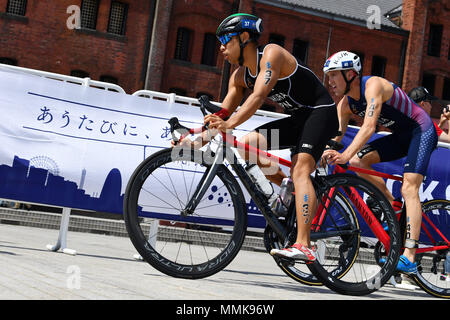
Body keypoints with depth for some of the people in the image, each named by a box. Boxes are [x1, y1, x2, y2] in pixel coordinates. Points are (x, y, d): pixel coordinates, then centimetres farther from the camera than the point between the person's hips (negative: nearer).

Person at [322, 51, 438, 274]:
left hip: (422, 130, -8)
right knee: (358, 161, -11)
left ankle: (409, 259, -26)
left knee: (409, 188, -21)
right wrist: (324, 153, -21)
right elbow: (336, 135, -3)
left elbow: (369, 126, -38)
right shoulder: (346, 104, -2)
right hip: (400, 136, 8)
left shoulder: (373, 85, -26)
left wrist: (346, 155, -49)